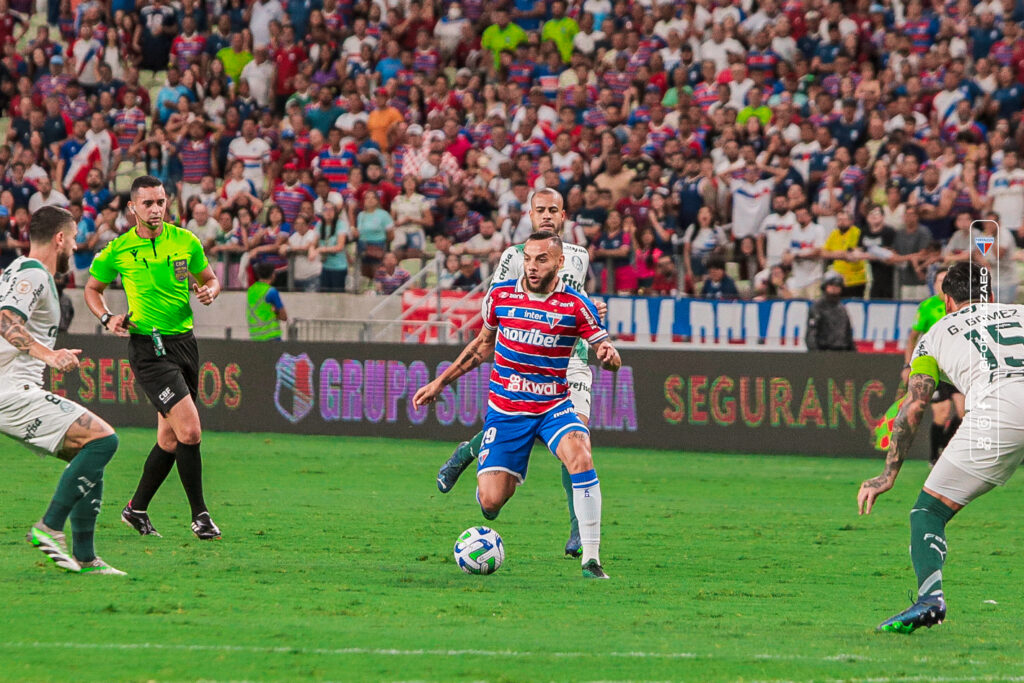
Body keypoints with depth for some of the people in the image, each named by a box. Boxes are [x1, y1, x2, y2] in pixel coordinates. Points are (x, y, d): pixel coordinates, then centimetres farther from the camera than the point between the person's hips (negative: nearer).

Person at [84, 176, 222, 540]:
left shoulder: (185, 241, 4)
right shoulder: (117, 251, -3)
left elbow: (209, 278, 17)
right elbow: (92, 288, 12)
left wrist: (209, 291, -5)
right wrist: (107, 319, -5)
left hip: (184, 342, 5)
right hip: (148, 347, -5)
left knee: (170, 439, 9)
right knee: (189, 429, -17)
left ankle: (137, 508, 27)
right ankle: (200, 515, -7)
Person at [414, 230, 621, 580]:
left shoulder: (575, 305, -7)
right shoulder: (500, 295, 0)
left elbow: (608, 354, -3)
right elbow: (483, 344, 17)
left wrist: (608, 354, -28)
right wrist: (440, 382, 18)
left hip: (553, 405, -1)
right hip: (506, 410, 1)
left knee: (579, 456, -32)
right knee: (491, 501, -10)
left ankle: (591, 558, -27)